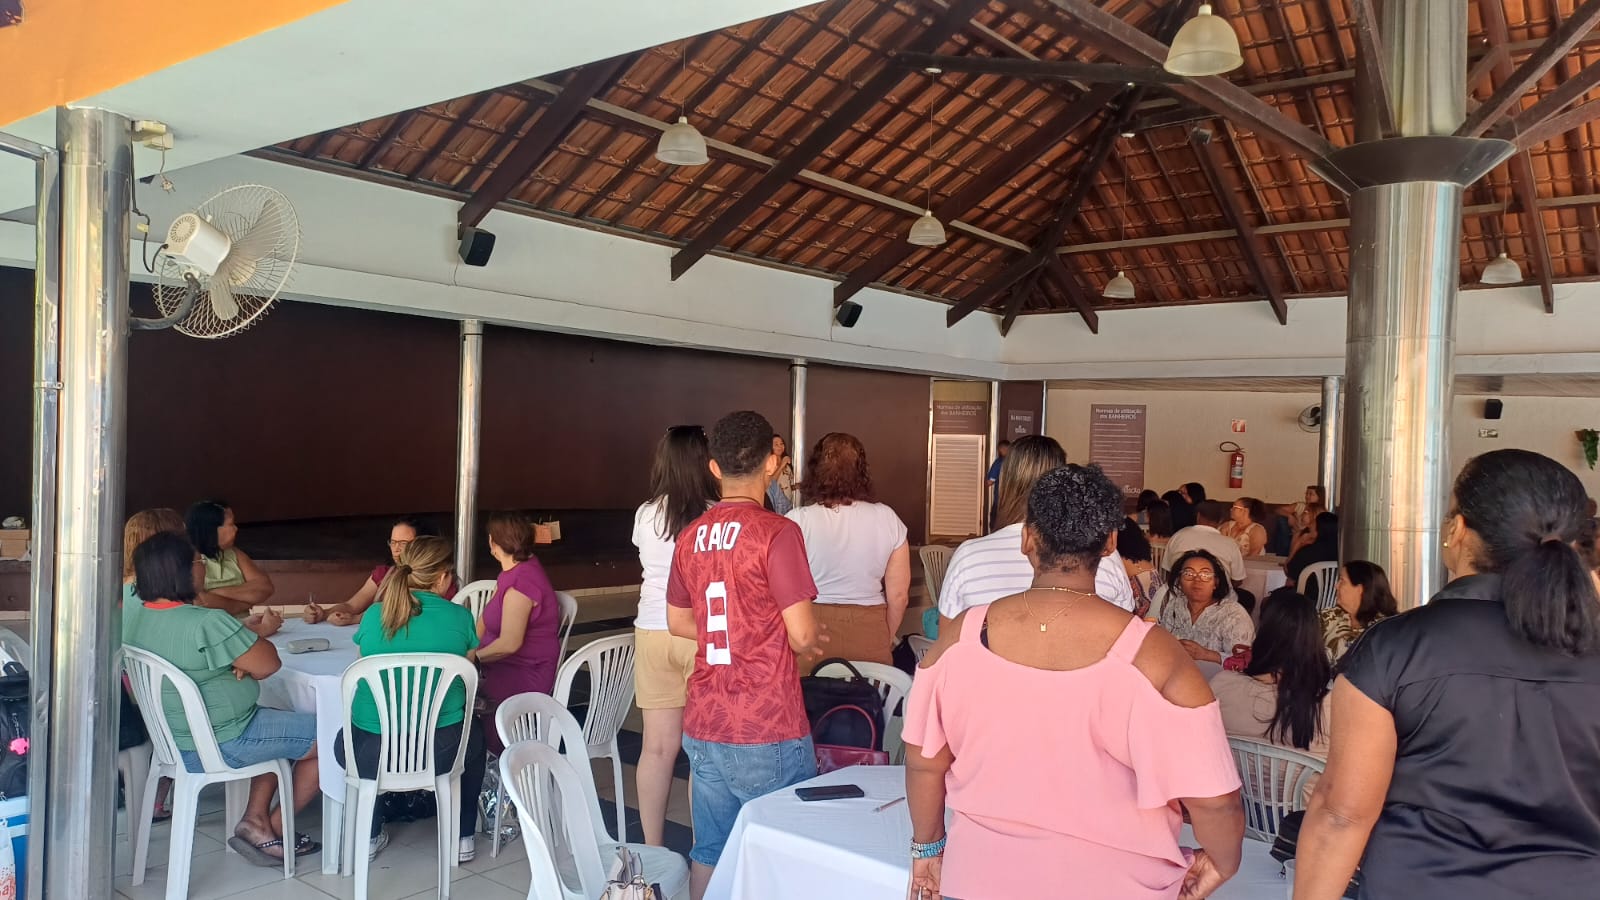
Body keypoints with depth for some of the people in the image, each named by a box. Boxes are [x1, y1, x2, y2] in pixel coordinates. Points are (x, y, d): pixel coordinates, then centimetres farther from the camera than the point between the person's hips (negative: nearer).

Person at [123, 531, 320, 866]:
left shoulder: (141, 621, 2)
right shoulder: (207, 623, -27)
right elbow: (269, 663, -18)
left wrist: (243, 658, -5)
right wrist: (258, 636, 2)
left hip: (176, 739, 9)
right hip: (220, 745, -9)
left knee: (282, 725, 27)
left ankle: (256, 820, 17)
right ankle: (274, 828, 16)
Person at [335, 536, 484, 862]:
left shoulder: (373, 615, -2)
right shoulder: (460, 617, -6)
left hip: (372, 755, 1)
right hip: (439, 754, -1)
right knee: (473, 730, 34)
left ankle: (369, 836, 40)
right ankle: (464, 837, 37)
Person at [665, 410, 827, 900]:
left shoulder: (690, 536, 5)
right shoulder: (776, 532, -15)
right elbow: (802, 633, -17)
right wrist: (808, 648, 5)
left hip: (704, 726, 6)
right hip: (766, 731, -6)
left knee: (708, 851, 17)